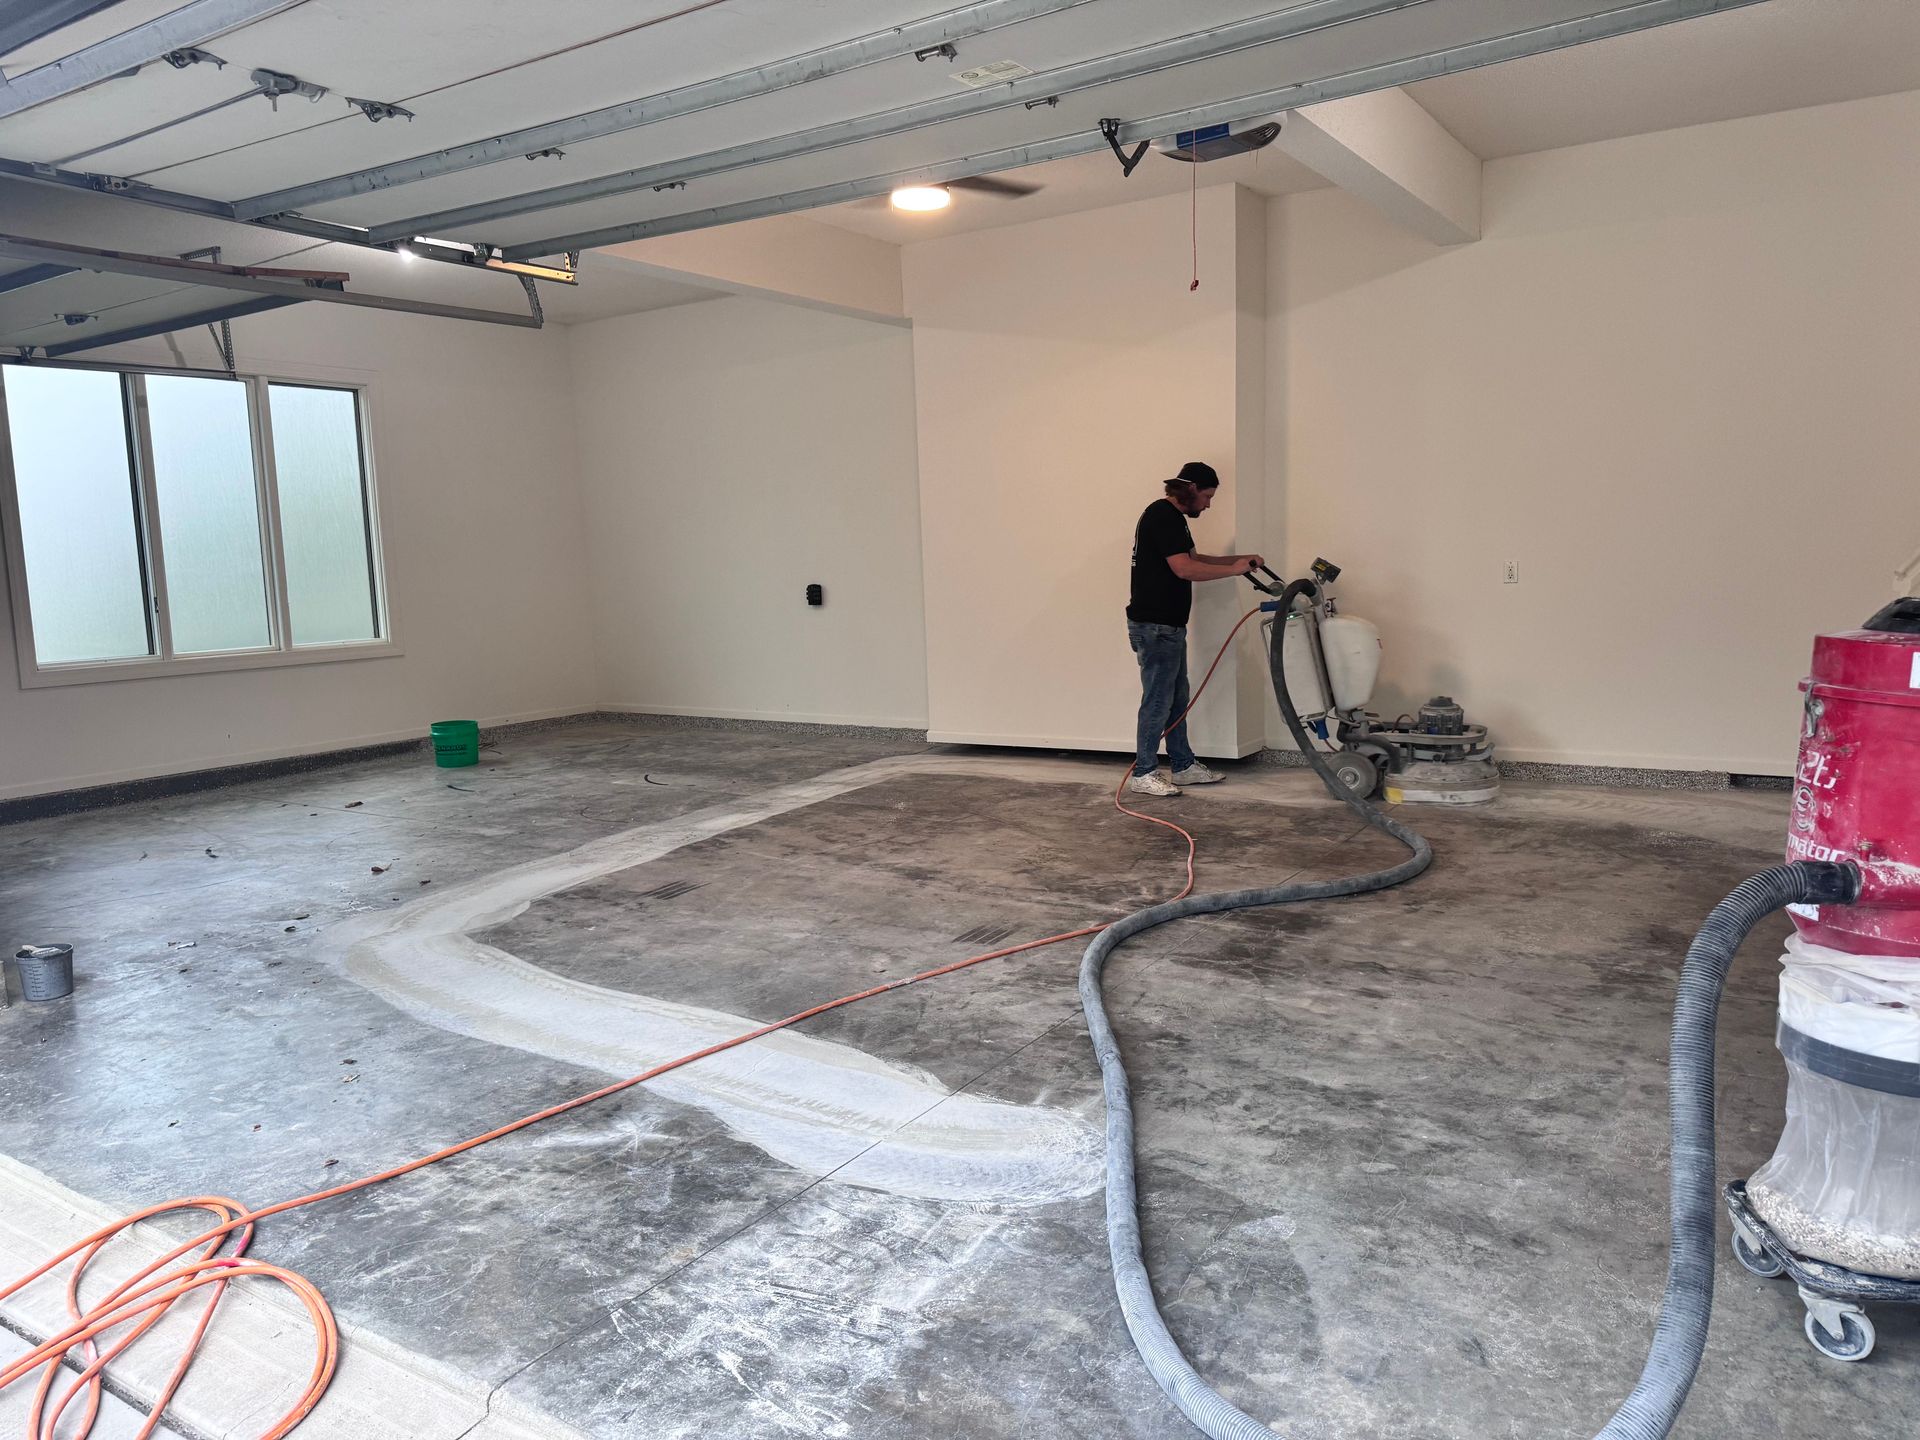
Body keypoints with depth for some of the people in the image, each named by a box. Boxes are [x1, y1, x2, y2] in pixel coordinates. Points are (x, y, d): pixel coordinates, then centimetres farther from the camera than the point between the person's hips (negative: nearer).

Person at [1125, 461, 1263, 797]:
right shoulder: (1162, 515, -16)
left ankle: (1183, 766, 22)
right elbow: (1184, 568, -23)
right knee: (1158, 700, -5)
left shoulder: (1172, 518, 17)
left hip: (1168, 625, 11)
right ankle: (1142, 774, 1)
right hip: (1154, 627, -11)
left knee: (1177, 698, 15)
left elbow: (1192, 557, 26)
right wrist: (1233, 570, -15)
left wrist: (1237, 560, 17)